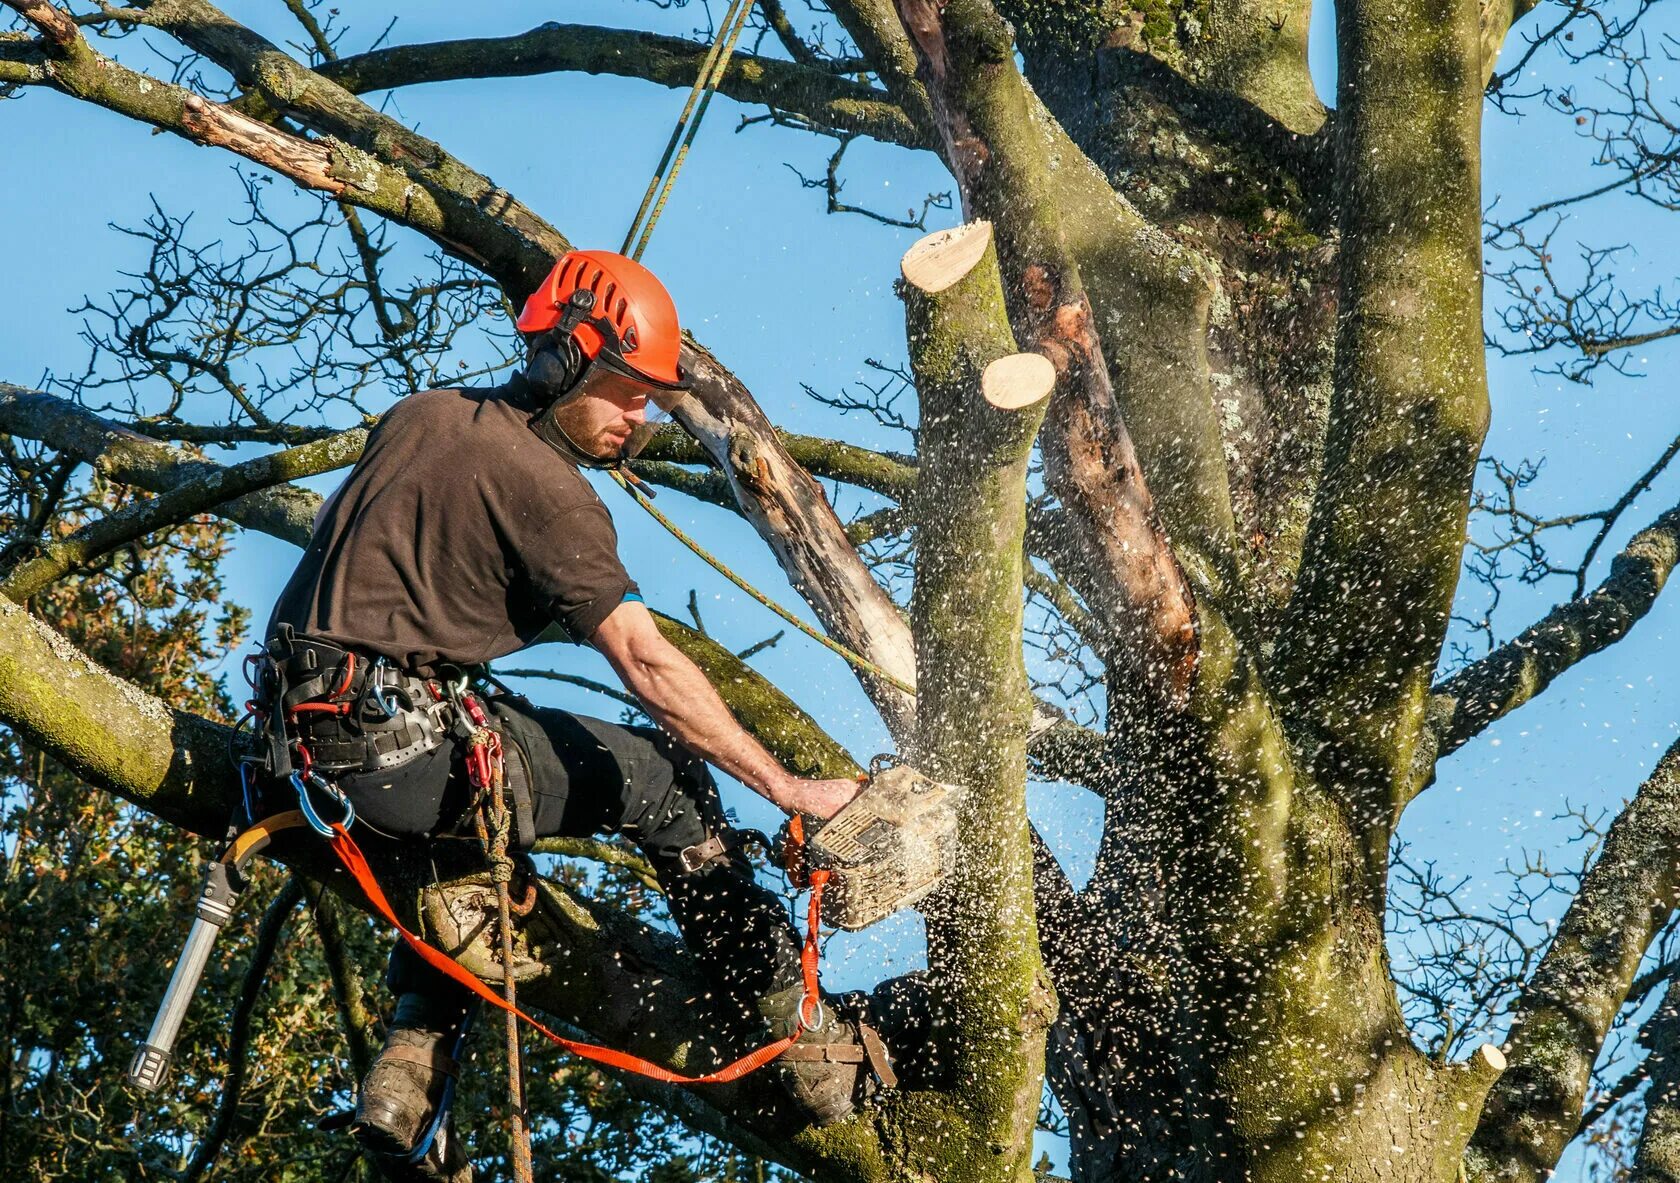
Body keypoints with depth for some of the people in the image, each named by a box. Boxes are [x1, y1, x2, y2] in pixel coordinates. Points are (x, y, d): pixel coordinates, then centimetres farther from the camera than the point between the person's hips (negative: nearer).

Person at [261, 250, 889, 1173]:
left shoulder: (420, 415, 14)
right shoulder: (543, 486, -9)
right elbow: (647, 666, -15)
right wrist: (792, 793, -14)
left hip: (304, 740, 8)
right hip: (407, 747, -8)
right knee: (665, 778, 6)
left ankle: (408, 1074, 23)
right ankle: (811, 1050, 10)